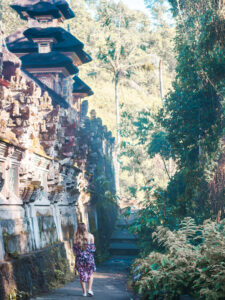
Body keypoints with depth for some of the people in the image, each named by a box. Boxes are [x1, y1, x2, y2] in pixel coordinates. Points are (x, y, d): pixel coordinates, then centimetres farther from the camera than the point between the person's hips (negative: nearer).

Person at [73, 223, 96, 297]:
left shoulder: (76, 237, -6)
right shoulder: (90, 236, -7)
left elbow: (75, 249, -4)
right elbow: (93, 248, -2)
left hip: (79, 257, 0)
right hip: (89, 257, 0)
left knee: (82, 275, 11)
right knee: (90, 274, 16)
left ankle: (84, 292, 13)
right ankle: (90, 289, 2)